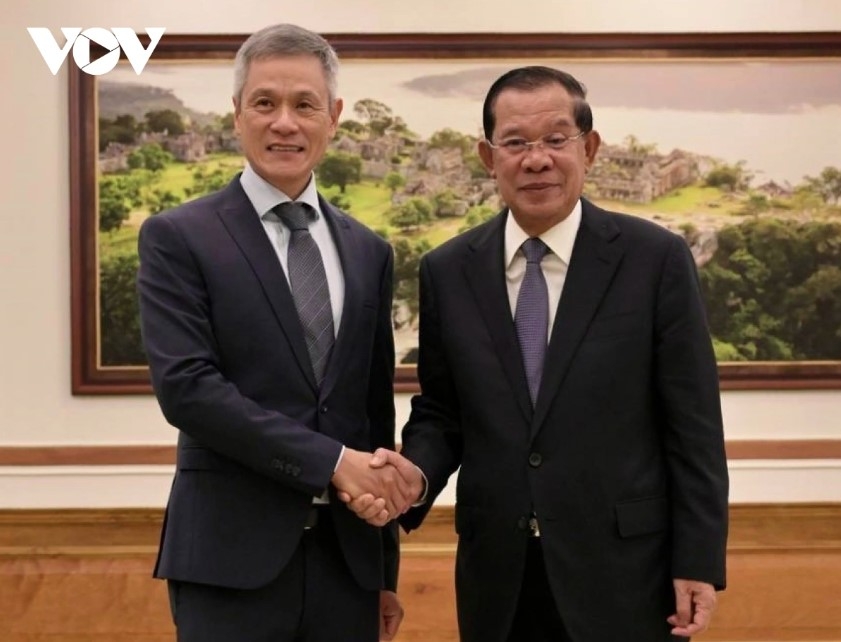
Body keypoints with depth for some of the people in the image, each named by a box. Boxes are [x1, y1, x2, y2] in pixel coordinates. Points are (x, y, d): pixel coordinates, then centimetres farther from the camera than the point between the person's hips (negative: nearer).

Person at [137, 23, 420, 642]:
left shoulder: (369, 252, 12)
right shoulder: (177, 238, -2)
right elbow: (185, 385, -14)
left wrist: (385, 571, 16)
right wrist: (332, 460, -18)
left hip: (346, 557, 4)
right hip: (232, 557, -4)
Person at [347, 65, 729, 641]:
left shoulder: (656, 259, -5)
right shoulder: (448, 271, 4)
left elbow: (692, 424, -4)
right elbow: (439, 413, 9)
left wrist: (699, 562, -6)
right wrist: (413, 474, -12)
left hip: (621, 571, -2)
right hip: (497, 576, 2)